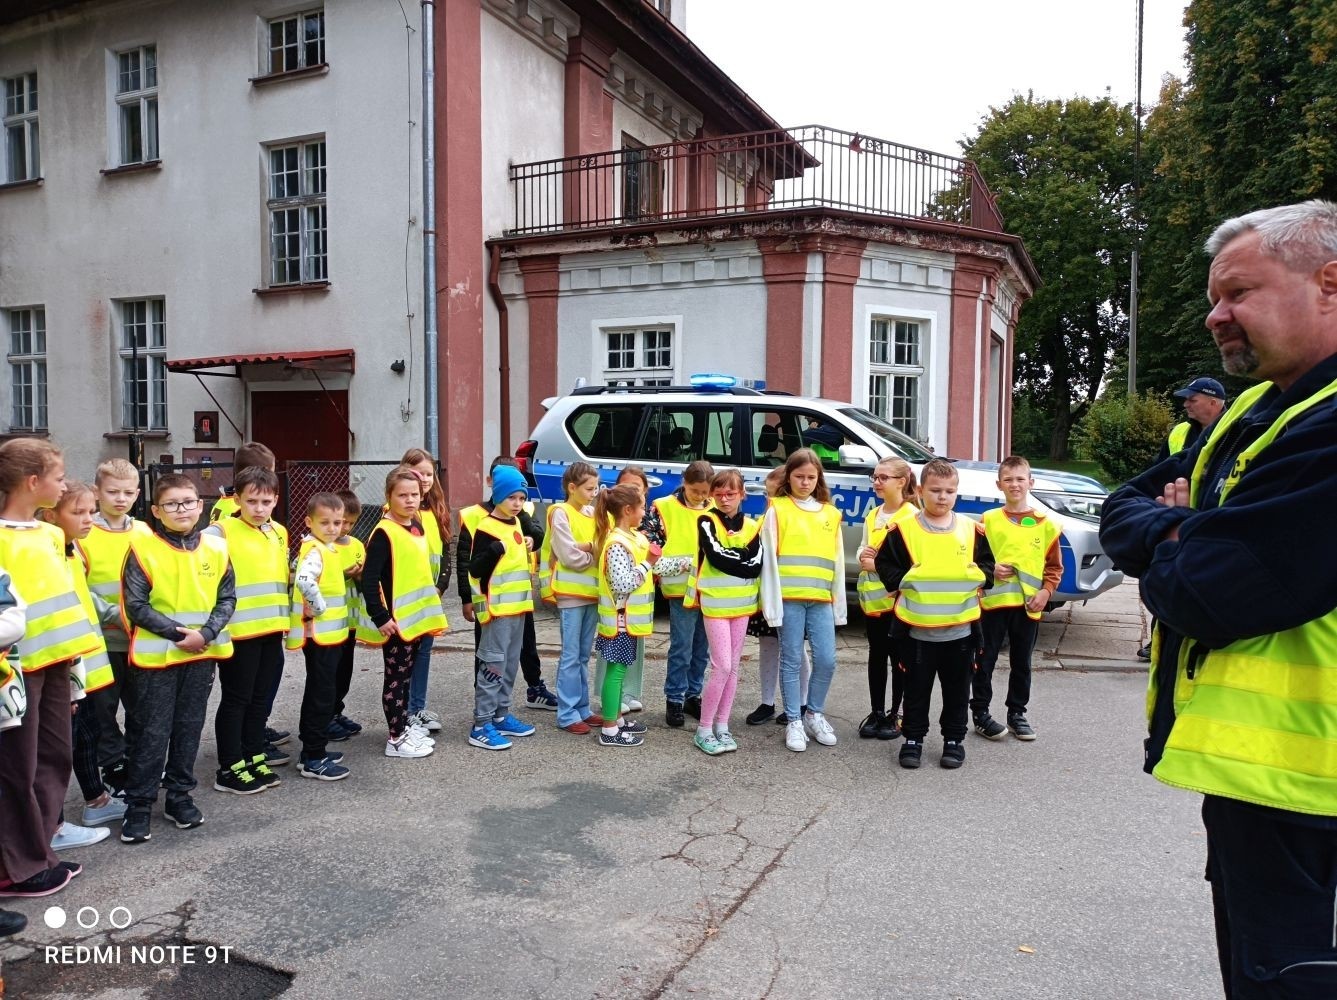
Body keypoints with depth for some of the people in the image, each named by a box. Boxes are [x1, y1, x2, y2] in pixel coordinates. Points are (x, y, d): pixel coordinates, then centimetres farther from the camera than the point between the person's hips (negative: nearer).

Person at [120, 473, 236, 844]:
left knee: (189, 727, 12)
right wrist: (177, 633, -16)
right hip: (156, 655, -3)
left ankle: (179, 795, 26)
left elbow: (227, 598, 2)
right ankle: (138, 804, 15)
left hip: (202, 654, 3)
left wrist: (205, 633, -12)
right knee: (151, 732, 3)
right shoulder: (143, 548, -8)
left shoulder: (216, 548, 2)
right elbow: (136, 605, -10)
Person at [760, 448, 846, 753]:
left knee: (827, 660, 1)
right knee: (792, 661, 3)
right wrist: (771, 604, -9)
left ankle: (814, 714, 22)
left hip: (821, 599, 3)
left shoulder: (830, 513, 12)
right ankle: (794, 721, 15)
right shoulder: (778, 509, 1)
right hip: (790, 597, -3)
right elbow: (769, 559, -4)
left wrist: (839, 606, 11)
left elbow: (837, 562, 14)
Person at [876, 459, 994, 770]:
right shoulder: (904, 529, -4)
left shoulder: (971, 529, 3)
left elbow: (987, 564, 12)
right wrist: (903, 584, -9)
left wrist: (976, 581, -4)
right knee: (917, 689, 9)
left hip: (960, 629, 2)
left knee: (957, 689, 13)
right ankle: (913, 739, 23)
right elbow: (885, 564, 2)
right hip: (919, 630, -2)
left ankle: (954, 739, 27)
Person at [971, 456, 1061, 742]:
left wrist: (1046, 591, -5)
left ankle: (1017, 713, 26)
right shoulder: (988, 520, 0)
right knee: (985, 660, 4)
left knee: (1021, 662, 13)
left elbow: (1054, 566, 8)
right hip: (993, 601, -2)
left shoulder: (1045, 524, 4)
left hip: (1029, 605, 2)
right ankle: (980, 713, 14)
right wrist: (989, 570, -15)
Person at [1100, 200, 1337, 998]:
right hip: (1246, 752, 9)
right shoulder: (1259, 406, 10)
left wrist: (1161, 550, -4)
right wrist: (1182, 531, -11)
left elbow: (1200, 594, -26)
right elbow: (1124, 510, 11)